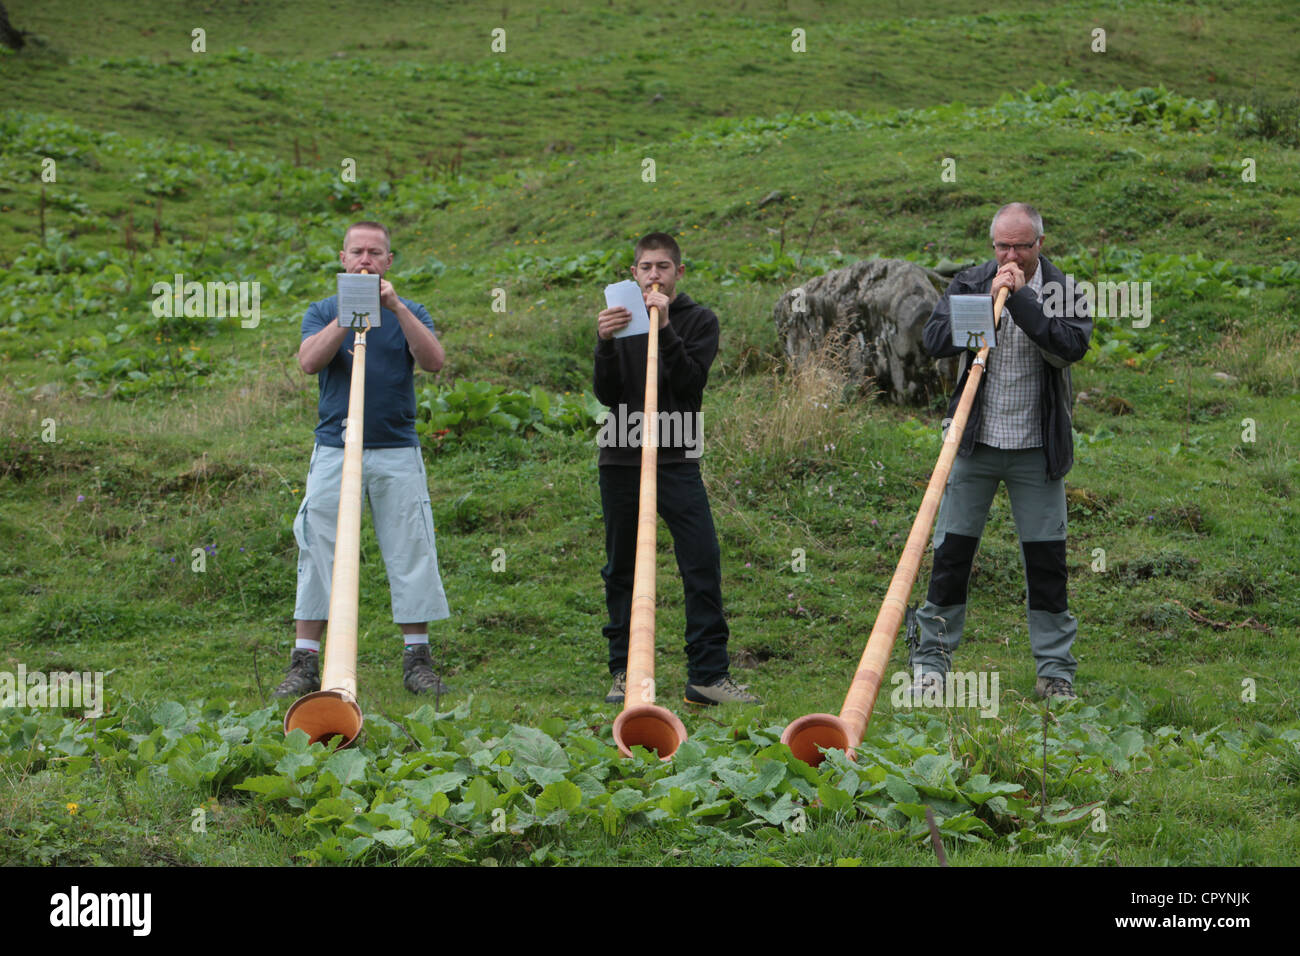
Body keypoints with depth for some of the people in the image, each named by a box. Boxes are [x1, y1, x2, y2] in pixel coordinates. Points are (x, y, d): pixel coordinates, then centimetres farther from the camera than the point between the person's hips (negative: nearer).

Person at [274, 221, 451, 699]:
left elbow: (434, 360, -9)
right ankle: (305, 663, 2)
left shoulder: (409, 313, 10)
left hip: (397, 451, 0)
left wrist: (397, 308, -17)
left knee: (411, 553, -1)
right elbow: (310, 362, -10)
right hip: (334, 451, 0)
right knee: (320, 554, -2)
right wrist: (348, 314, -18)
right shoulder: (323, 312, 10)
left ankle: (418, 659, 7)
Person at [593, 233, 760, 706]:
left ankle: (708, 674, -9)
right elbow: (607, 393, -1)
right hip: (621, 460, 2)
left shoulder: (698, 320, 4)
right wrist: (606, 343, -17)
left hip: (676, 459, -2)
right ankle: (624, 671, 16)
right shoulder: (621, 318, 10)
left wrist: (665, 328, -19)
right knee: (621, 570, 6)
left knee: (703, 563, -11)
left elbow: (691, 383, -12)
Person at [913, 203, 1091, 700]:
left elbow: (1072, 346, -20)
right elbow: (934, 339, -10)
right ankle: (932, 659, 13)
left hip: (1037, 448, -1)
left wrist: (1021, 299, -24)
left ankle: (1055, 668, 12)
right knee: (952, 550, 2)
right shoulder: (969, 284, 2)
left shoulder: (1064, 292, -3)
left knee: (1046, 557, 2)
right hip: (976, 440, 1)